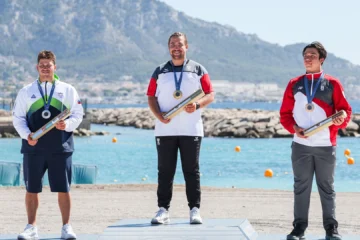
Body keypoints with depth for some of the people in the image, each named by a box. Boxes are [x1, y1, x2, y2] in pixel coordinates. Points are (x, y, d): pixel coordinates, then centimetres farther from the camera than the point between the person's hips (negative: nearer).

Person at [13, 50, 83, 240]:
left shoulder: (67, 90, 8)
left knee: (63, 189, -2)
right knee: (31, 189, 3)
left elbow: (78, 114, 7)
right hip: (33, 148, 1)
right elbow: (17, 117, 7)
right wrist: (27, 135, -9)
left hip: (60, 148, -1)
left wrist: (67, 124, -14)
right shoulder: (26, 91, 9)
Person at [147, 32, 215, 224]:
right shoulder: (160, 72, 12)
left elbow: (210, 95, 6)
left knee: (192, 171, 0)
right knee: (165, 171, 1)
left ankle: (195, 210, 4)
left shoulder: (198, 70, 9)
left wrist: (197, 105, -14)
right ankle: (163, 210, 4)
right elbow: (151, 97, 8)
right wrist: (159, 116, -9)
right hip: (165, 129, 1)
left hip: (191, 129, -1)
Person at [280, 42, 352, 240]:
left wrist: (341, 120, -19)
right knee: (301, 187, 3)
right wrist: (294, 128, -9)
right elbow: (285, 113, 9)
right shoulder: (294, 84, 9)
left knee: (326, 188, 4)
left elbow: (345, 110, 3)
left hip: (326, 146, -1)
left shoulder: (332, 84, 4)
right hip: (301, 146, 1)